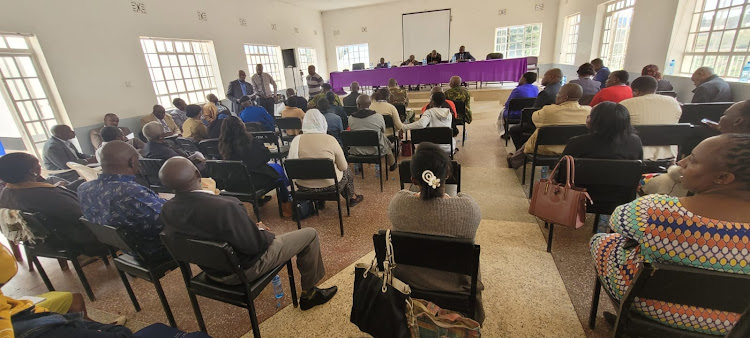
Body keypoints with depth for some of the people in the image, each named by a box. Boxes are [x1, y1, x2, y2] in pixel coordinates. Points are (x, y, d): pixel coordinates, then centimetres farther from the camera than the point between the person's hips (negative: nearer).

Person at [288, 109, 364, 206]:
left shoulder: (296, 140, -9)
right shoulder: (330, 139, -16)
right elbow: (343, 167, -9)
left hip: (304, 187, 4)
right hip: (330, 186, -3)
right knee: (346, 170, 27)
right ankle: (353, 198, 44)